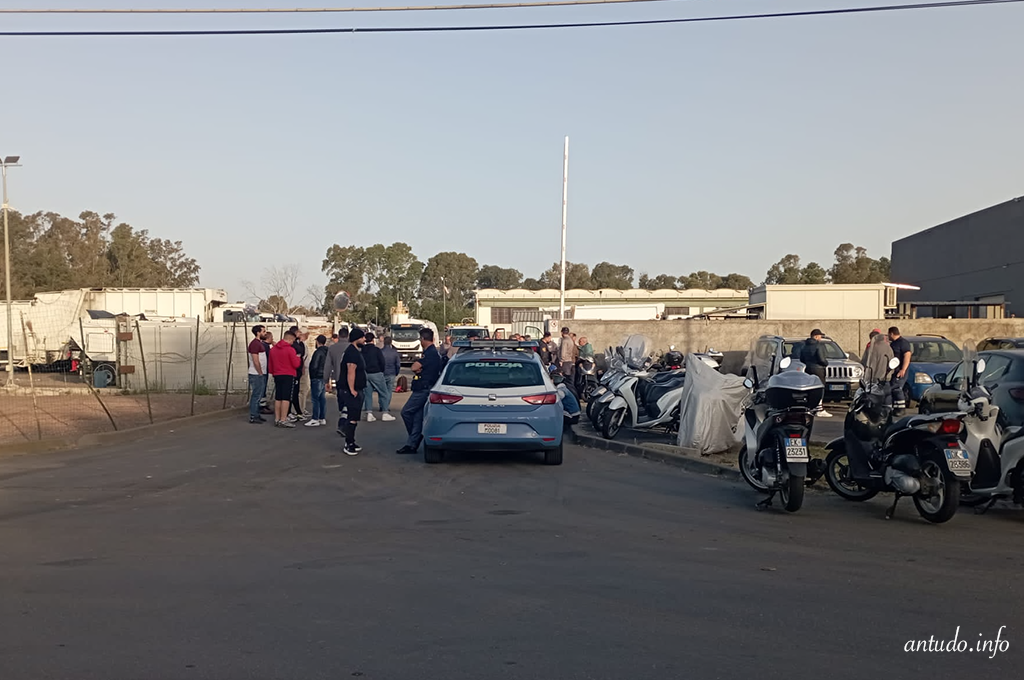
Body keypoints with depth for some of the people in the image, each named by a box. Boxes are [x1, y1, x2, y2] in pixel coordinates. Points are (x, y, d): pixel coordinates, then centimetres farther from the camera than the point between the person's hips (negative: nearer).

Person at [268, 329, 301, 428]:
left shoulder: (273, 349, 8)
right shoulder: (290, 349, -13)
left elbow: (270, 364, 14)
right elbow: (296, 364, -11)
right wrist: (297, 358, 8)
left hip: (277, 375, 7)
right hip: (288, 376, -7)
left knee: (278, 398, 11)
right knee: (286, 398, -6)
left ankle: (277, 419, 15)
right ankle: (283, 420, -9)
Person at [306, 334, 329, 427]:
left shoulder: (318, 352, -14)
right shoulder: (327, 352, 12)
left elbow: (314, 366, -16)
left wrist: (312, 376, -5)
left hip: (317, 378, -9)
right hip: (324, 377, 9)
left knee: (316, 399, -6)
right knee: (322, 398, 12)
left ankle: (315, 420, -6)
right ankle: (322, 418, 17)